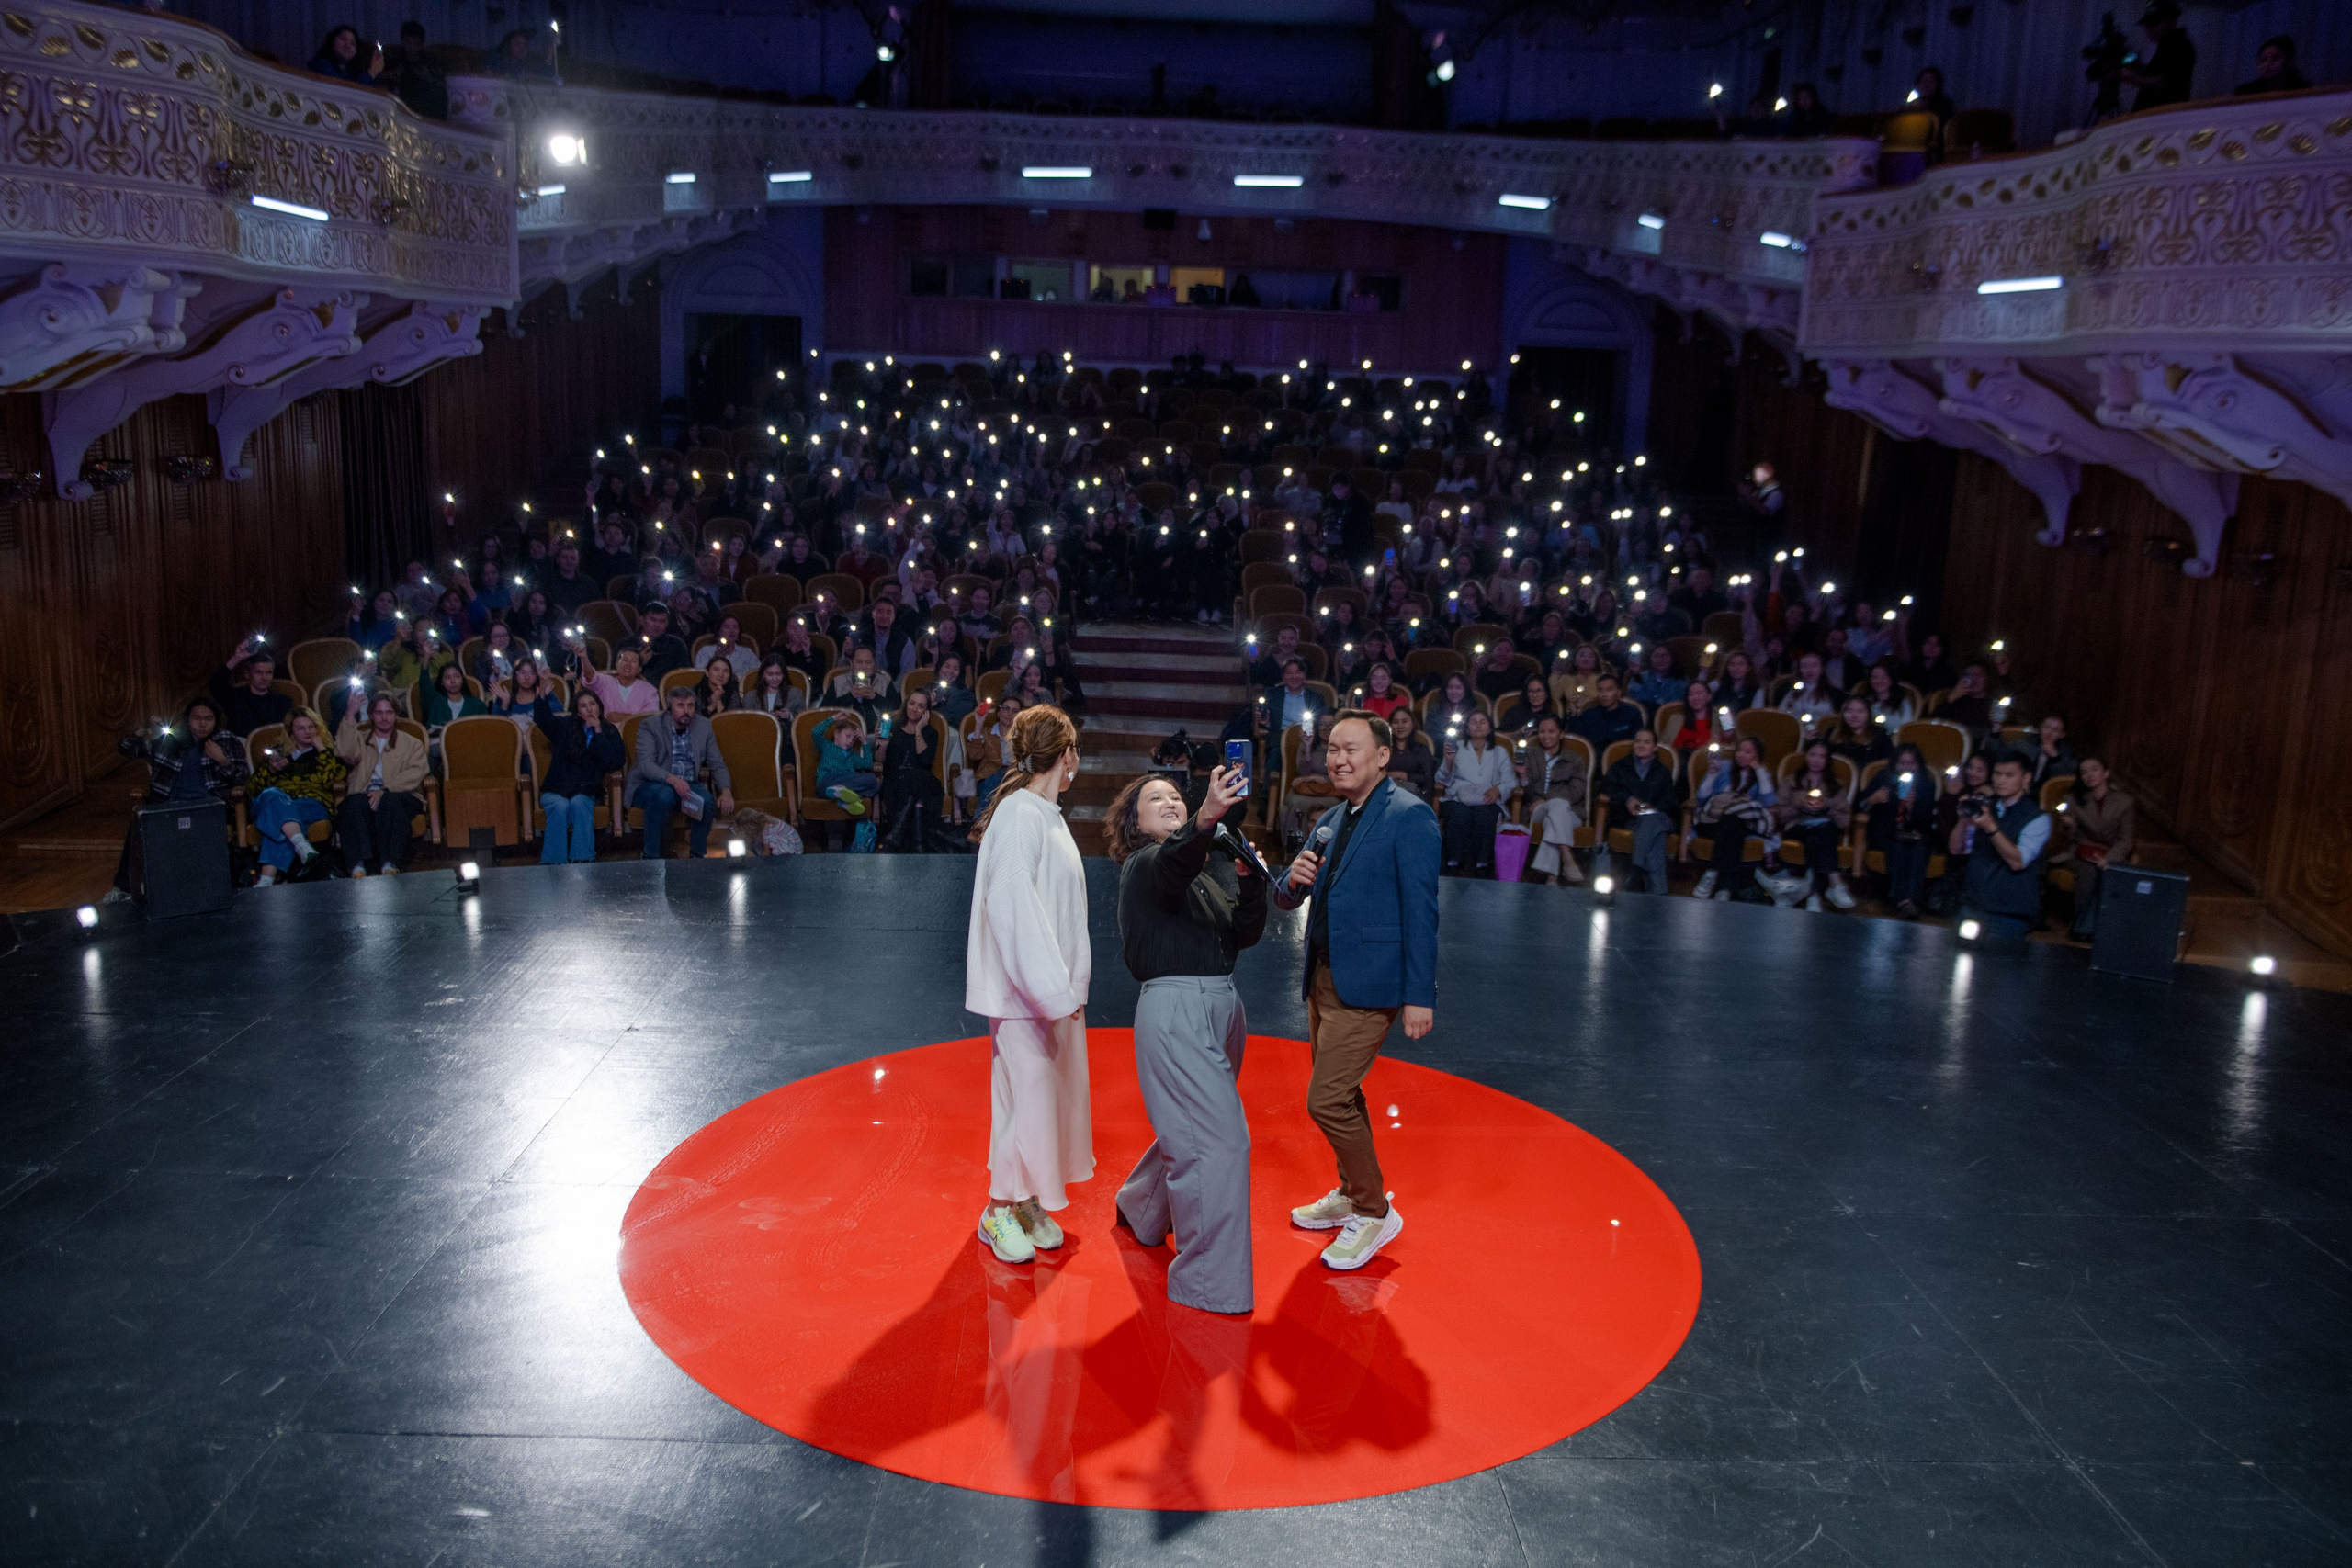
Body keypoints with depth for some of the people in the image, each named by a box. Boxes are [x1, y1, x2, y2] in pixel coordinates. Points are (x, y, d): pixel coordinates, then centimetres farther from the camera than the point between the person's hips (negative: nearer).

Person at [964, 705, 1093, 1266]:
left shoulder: (1047, 815, 12)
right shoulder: (1019, 815, -17)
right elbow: (1012, 905, -22)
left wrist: (1068, 985, 11)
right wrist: (1052, 988, -22)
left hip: (1053, 989, 9)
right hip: (1026, 990, -9)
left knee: (1051, 1089, 12)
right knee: (1027, 1091, -3)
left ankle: (1031, 1203, 23)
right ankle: (1001, 1208, 11)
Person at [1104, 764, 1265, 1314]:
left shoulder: (1216, 860, 12)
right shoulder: (1141, 865, -6)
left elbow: (1247, 933, 4)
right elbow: (1172, 867, -32)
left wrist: (1250, 879, -13)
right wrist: (1206, 820, -51)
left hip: (1222, 1004, 7)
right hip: (1174, 1007, -7)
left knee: (1192, 1129, 20)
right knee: (1221, 1139, -14)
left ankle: (1141, 1208, 48)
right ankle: (1212, 1282, -6)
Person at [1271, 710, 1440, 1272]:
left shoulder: (1410, 817, -12)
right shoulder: (1331, 821, 12)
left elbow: (1420, 911, -16)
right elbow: (1286, 901, 15)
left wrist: (1419, 995, -19)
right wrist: (1293, 880, -10)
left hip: (1368, 984, -8)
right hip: (1324, 978, 8)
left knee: (1326, 1100, -11)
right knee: (1340, 1094, 19)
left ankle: (1375, 1212, 6)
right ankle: (1352, 1193, 38)